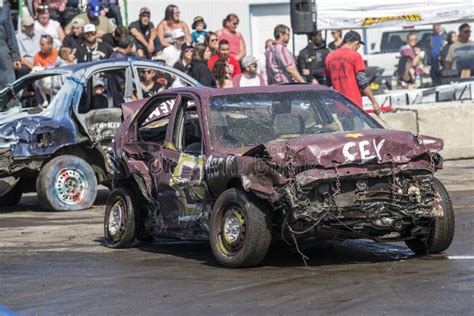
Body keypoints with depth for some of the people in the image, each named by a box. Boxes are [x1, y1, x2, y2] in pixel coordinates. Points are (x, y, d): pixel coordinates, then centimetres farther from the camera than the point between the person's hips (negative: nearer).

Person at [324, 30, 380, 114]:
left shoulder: (329, 57, 11)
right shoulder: (355, 56, -6)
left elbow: (327, 83, 16)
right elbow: (362, 82, -9)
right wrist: (374, 102, -5)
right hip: (354, 103, -5)